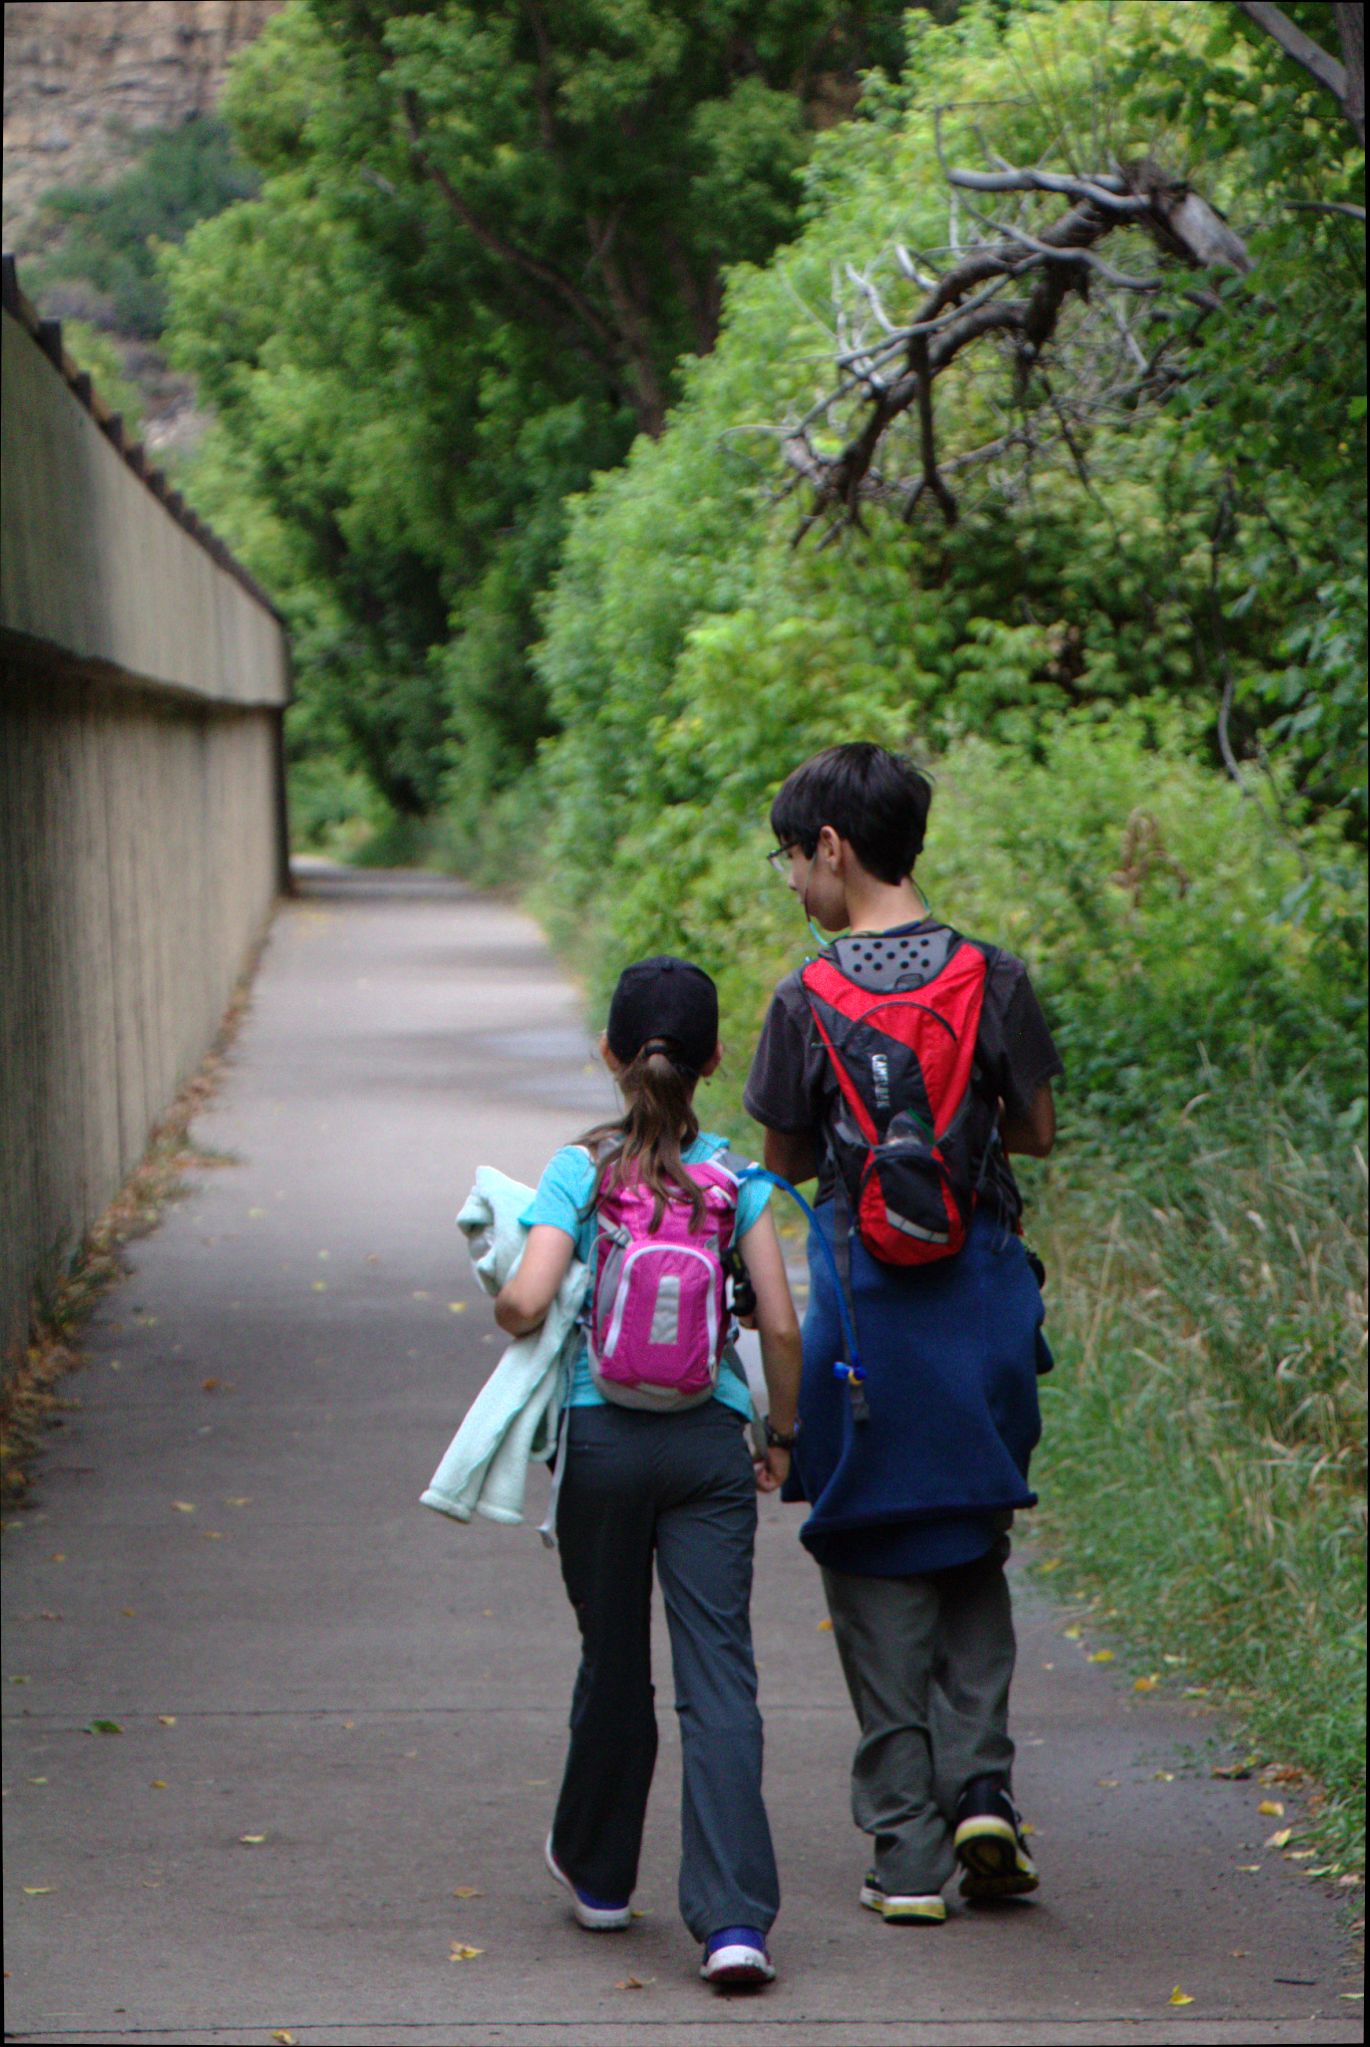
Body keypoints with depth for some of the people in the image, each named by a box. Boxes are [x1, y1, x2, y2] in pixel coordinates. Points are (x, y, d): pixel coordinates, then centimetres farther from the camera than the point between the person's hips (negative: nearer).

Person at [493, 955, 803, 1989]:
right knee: (719, 1676, -5)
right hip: (709, 1440, 0)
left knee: (615, 1661, 16)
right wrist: (780, 1436, 11)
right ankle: (733, 1917, -16)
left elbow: (527, 1302, -15)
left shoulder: (579, 1172, -3)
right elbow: (782, 1326, -4)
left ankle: (598, 1872, 34)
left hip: (602, 1437, 0)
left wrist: (504, 1308, 8)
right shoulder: (735, 1178, 0)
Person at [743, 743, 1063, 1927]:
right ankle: (983, 1786, 2)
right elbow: (1037, 1131, 5)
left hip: (864, 1302, -2)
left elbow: (788, 1160, 1)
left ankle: (909, 1852, 6)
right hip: (981, 1295, 2)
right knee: (972, 1552, 18)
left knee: (876, 1570, 6)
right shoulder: (993, 978, -4)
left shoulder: (809, 1001, -9)